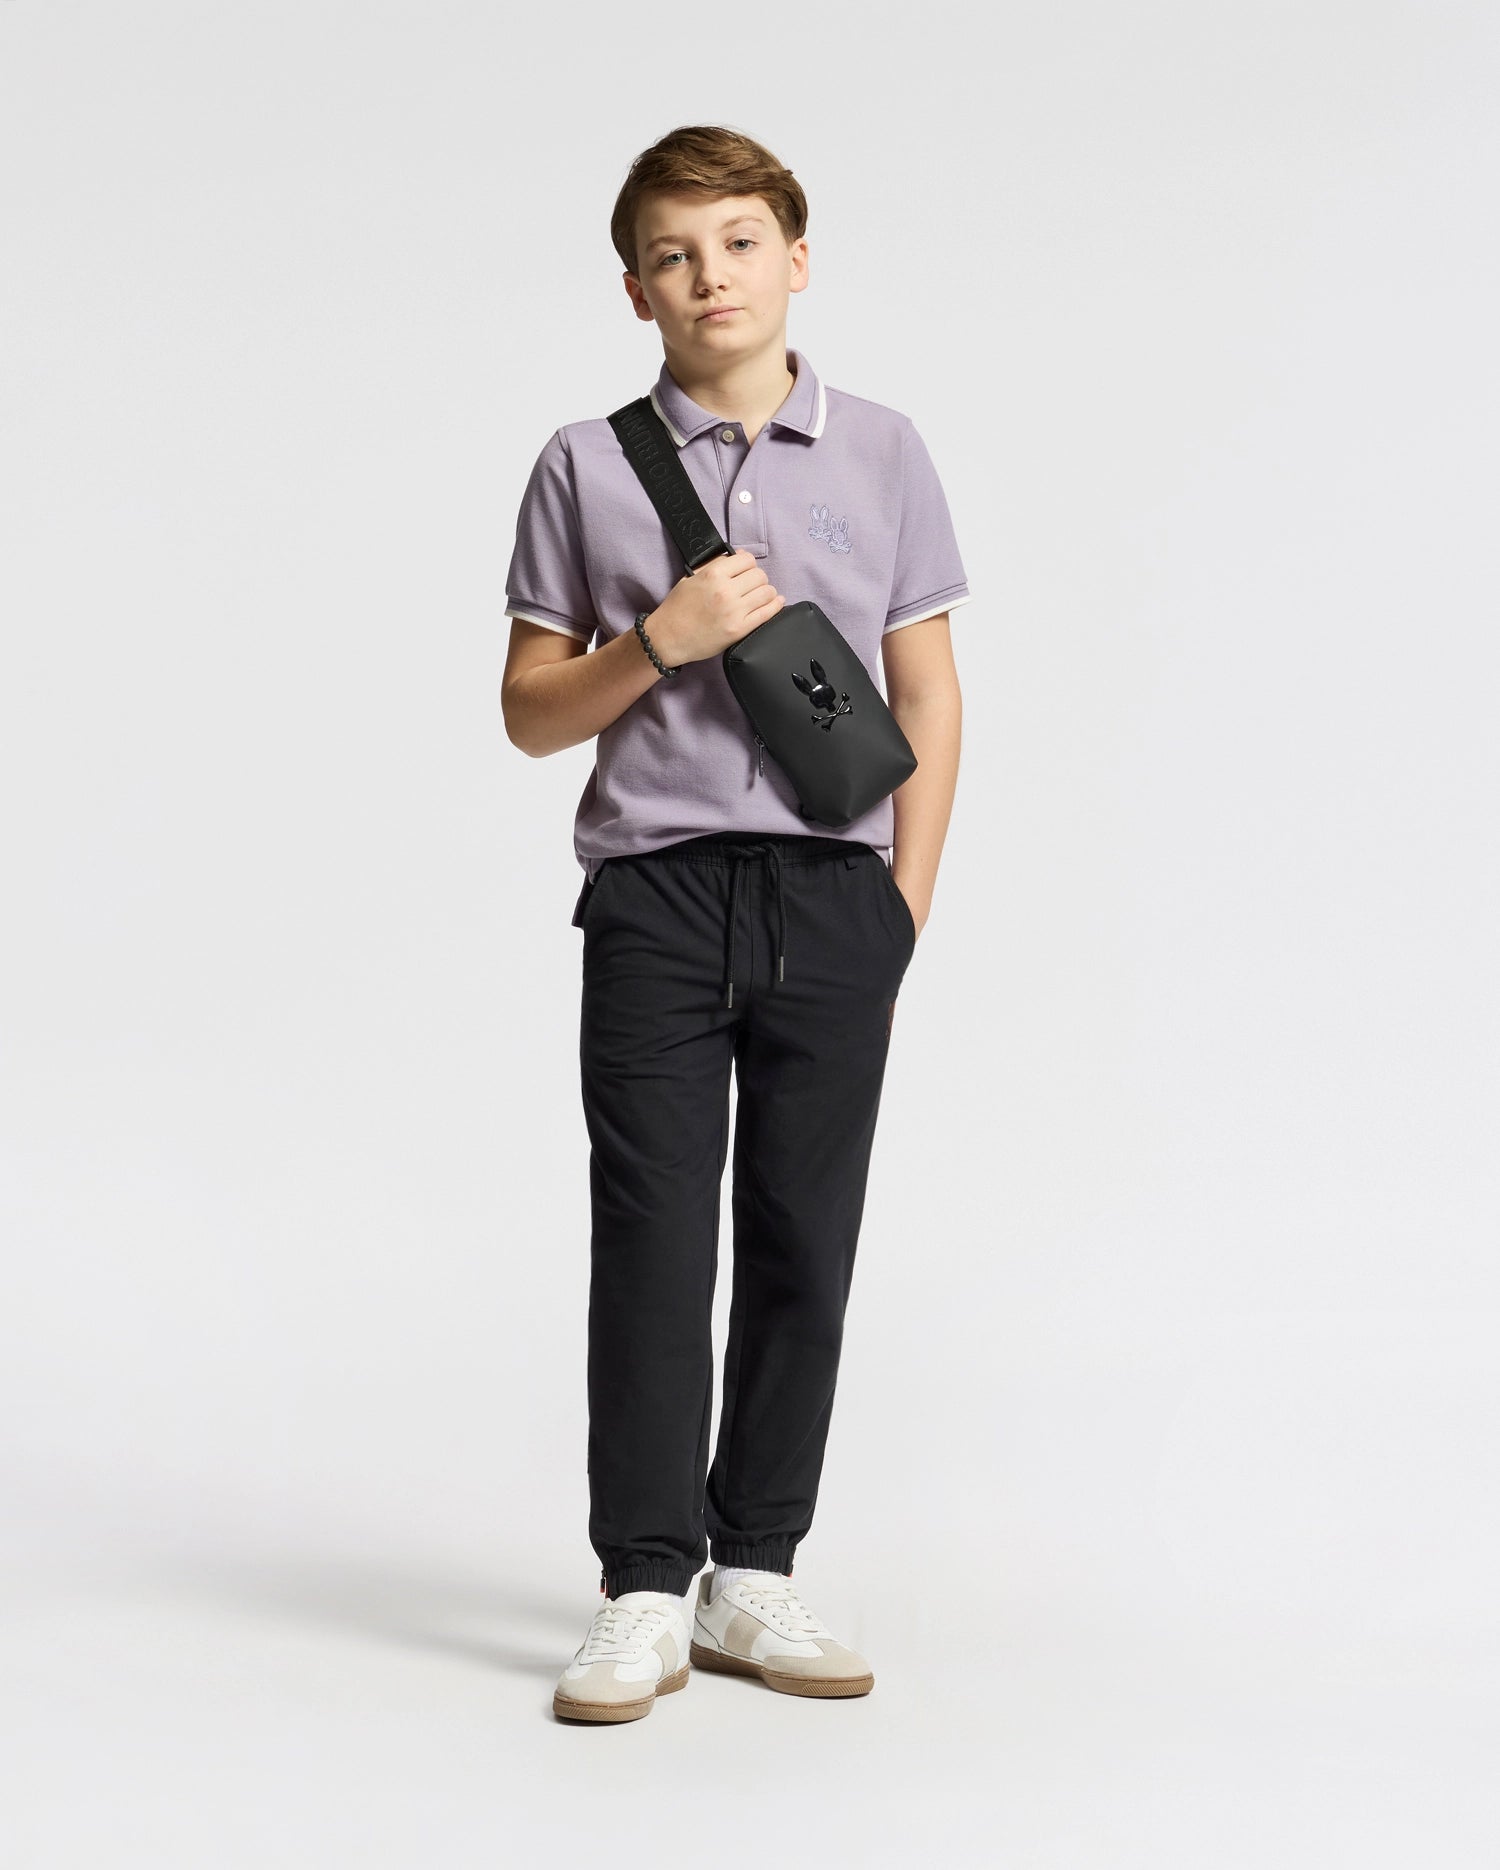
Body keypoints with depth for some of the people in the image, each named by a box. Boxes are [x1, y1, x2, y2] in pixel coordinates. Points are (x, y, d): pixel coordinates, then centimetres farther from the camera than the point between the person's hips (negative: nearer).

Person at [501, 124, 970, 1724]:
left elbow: (928, 697, 9)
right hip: (657, 887, -1)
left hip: (833, 893, 1)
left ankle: (753, 1575, 16)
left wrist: (905, 903, 2)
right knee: (653, 1245, -2)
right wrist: (663, 640, -11)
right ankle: (644, 1593, 5)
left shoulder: (882, 455, 7)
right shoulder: (589, 467, 4)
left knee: (802, 1245, 6)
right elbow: (531, 711, 6)